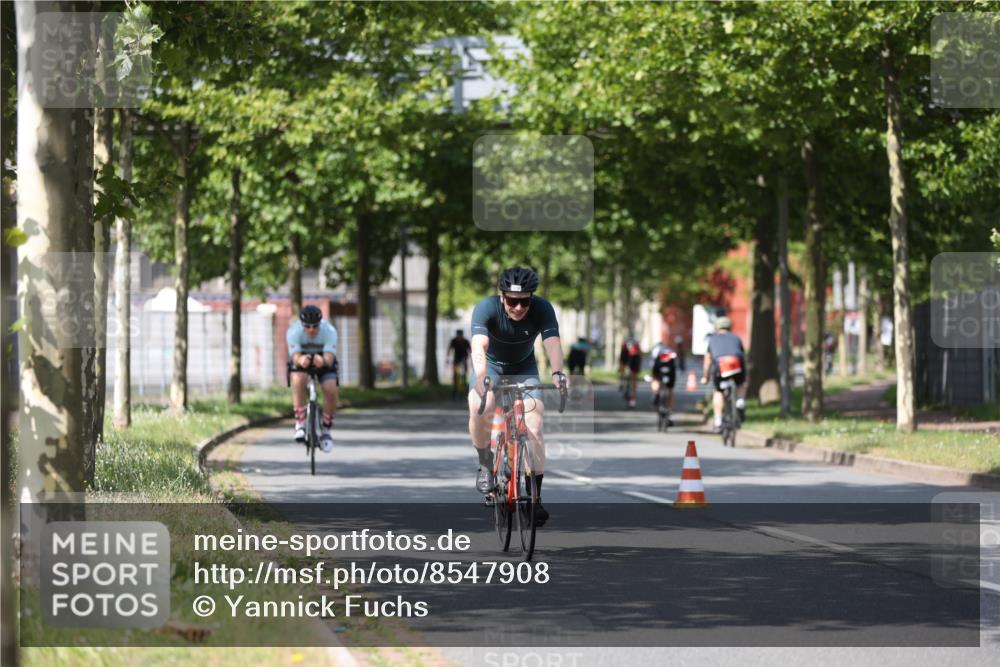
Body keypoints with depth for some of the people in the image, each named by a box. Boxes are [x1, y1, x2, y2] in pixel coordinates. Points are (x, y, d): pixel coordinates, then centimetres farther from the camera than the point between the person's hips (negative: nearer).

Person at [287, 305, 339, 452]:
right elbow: (295, 356, -40)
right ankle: (300, 423, -25)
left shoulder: (329, 331, -31)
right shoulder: (294, 332, -30)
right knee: (298, 381, -33)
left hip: (324, 360, 1)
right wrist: (300, 360, -65)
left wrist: (323, 361, -66)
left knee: (331, 390, -22)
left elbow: (329, 357, -41)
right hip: (301, 359, 0)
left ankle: (326, 430, -2)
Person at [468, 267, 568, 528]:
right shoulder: (486, 308, -31)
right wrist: (482, 377, -64)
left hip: (524, 369, 1)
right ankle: (485, 465, -7)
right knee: (479, 409, -31)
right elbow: (479, 347, -45)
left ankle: (535, 496, -8)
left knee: (534, 427, -16)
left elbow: (553, 343, -41)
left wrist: (558, 373, -61)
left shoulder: (542, 309, -26)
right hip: (491, 366, -1)